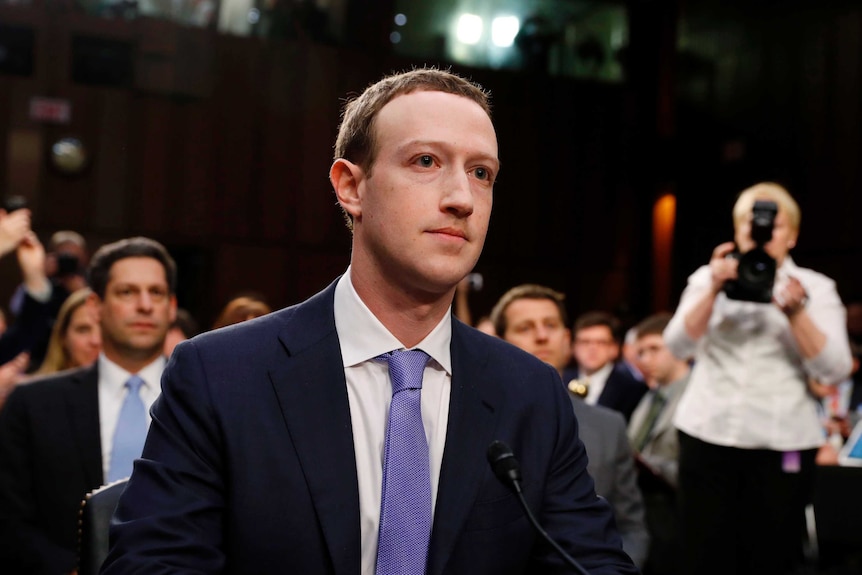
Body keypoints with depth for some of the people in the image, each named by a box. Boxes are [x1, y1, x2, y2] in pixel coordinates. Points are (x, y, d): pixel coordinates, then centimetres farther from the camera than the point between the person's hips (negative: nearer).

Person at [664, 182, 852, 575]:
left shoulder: (815, 287, 7)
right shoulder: (708, 277, 11)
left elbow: (835, 371, -4)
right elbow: (678, 345, -3)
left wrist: (794, 311, -17)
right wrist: (714, 290, -15)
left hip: (782, 444, -1)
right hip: (708, 436, 1)